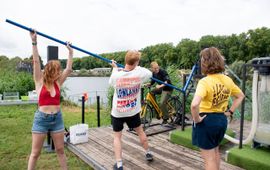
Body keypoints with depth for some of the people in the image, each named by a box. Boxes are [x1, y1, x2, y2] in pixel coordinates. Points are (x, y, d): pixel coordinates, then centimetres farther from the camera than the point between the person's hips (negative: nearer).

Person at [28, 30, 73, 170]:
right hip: (41, 119, -3)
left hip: (57, 118, 4)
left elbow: (69, 69, 4)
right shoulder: (40, 82, -4)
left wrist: (70, 52, 8)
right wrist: (34, 42, -16)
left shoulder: (57, 83, 5)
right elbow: (36, 62, -12)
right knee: (35, 152, 8)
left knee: (60, 150, 12)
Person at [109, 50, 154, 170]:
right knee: (140, 131, 23)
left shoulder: (116, 75, -18)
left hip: (117, 112, -1)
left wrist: (115, 68, 21)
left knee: (117, 137, 13)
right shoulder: (140, 73, -16)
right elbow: (150, 73, 8)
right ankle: (148, 154, 40)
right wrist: (137, 67, 22)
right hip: (133, 111, 2)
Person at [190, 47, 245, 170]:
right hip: (222, 120, 7)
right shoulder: (227, 80, 0)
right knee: (215, 151, 29)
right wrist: (230, 111, 13)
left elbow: (194, 104, -37)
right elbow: (240, 96, 16)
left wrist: (196, 119, -20)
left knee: (209, 158, 9)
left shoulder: (205, 81, -23)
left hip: (206, 121, -7)